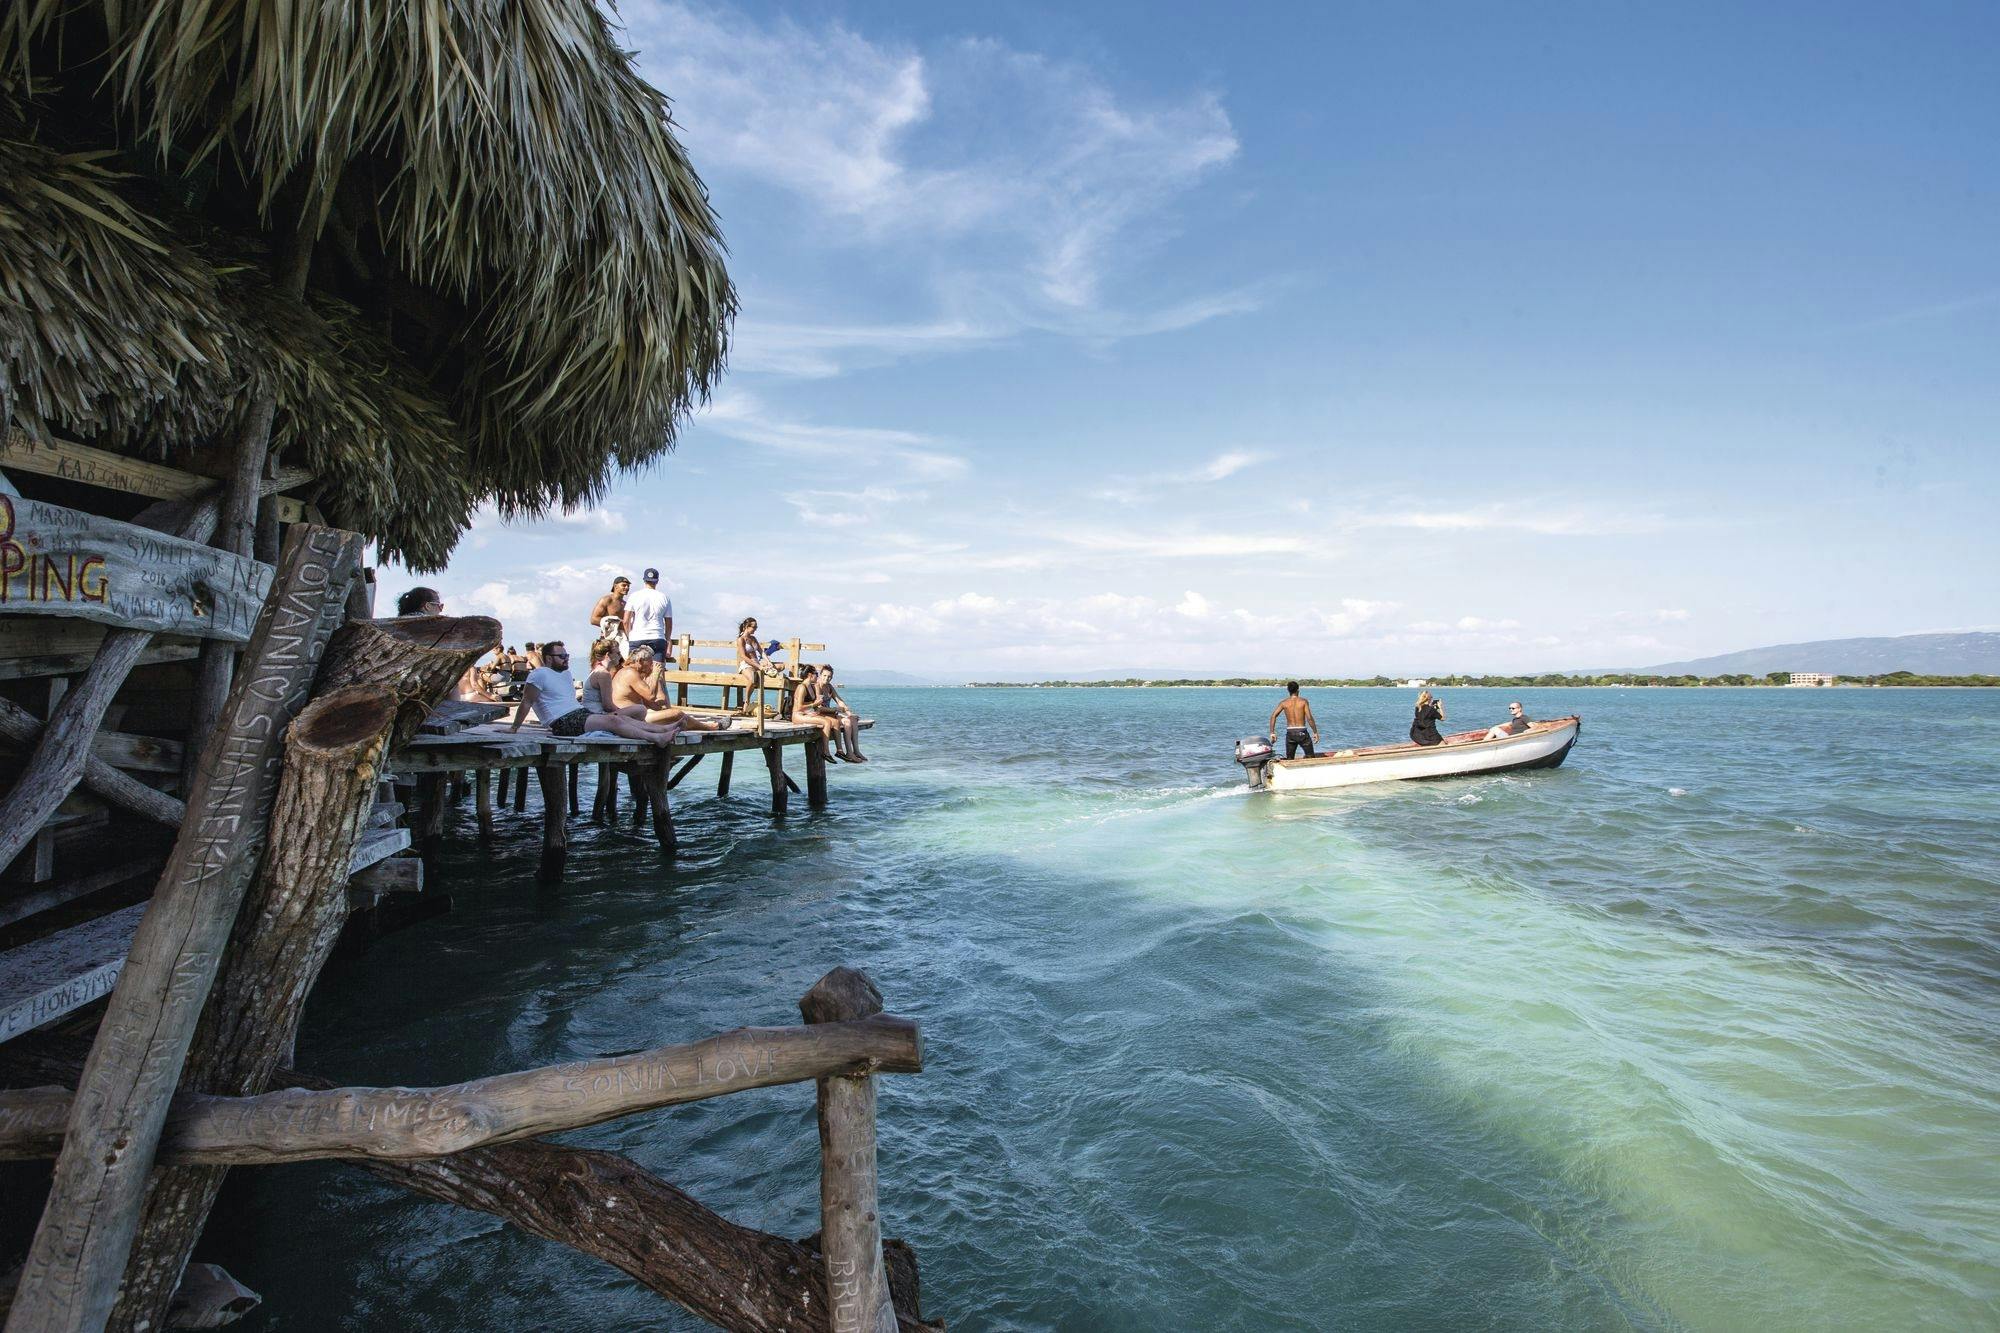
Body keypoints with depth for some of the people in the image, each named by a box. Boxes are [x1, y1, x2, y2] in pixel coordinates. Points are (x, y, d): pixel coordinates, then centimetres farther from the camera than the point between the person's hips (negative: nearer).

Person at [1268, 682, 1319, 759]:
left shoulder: (1284, 702, 3)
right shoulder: (1303, 701, -3)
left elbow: (1273, 716, -8)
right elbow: (1309, 718, -12)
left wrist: (1272, 733, -6)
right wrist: (1315, 732, -5)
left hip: (1290, 733, 2)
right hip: (1302, 732, -2)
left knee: (1289, 759, 12)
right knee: (1311, 757, 10)